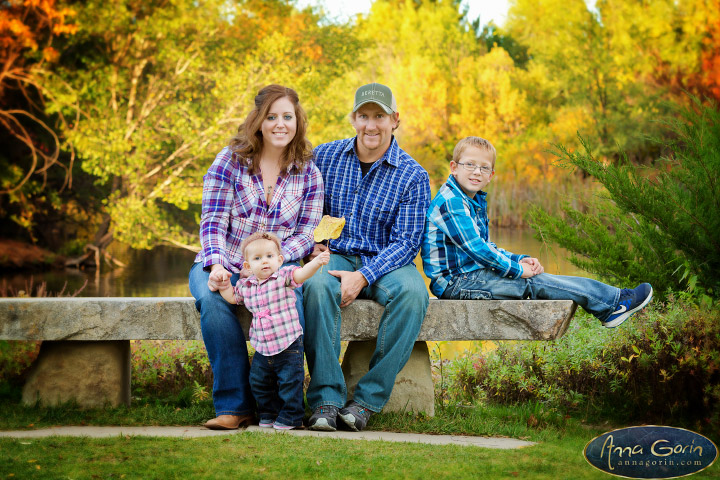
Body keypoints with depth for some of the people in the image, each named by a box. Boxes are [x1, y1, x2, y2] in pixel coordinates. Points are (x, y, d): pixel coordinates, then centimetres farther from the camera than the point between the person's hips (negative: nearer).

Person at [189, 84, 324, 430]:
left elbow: (306, 233, 0)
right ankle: (234, 405, -27)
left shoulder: (308, 173, 5)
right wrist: (216, 265, -24)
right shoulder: (230, 159, -1)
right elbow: (213, 220, -6)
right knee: (212, 300, -34)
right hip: (223, 266, 0)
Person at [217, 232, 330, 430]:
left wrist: (317, 262, -43)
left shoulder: (283, 277, -8)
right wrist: (223, 285, 10)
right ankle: (269, 414, 31)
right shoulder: (245, 285, 6)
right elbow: (232, 297, 25)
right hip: (262, 349, 5)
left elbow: (301, 273, -26)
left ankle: (291, 416, 13)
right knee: (259, 383, 13)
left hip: (288, 345, -5)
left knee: (289, 382, -2)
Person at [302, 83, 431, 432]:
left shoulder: (413, 176, -3)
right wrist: (312, 243, -4)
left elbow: (406, 242, -8)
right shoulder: (325, 156, 5)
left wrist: (362, 276, -22)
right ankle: (326, 398, -34)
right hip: (335, 255, 1)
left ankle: (368, 399, -29)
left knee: (412, 292, -35)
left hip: (387, 262, -1)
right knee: (316, 286, -35)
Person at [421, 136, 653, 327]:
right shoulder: (451, 201, -18)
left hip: (473, 273, 10)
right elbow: (475, 247, -24)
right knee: (536, 283, -12)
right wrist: (516, 269, -15)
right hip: (457, 282, -10)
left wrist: (519, 260, 5)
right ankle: (615, 302, -7)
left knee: (532, 274, 3)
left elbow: (486, 248, 21)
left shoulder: (475, 201, 16)